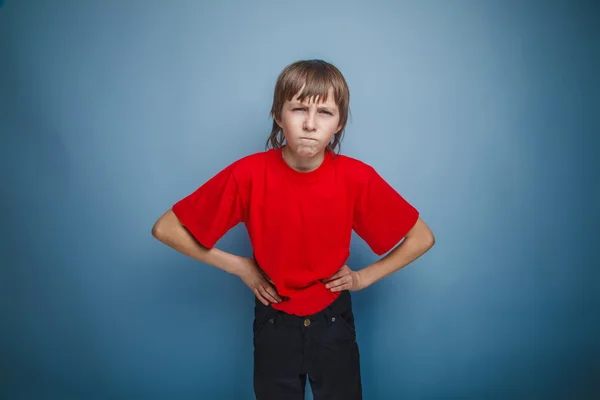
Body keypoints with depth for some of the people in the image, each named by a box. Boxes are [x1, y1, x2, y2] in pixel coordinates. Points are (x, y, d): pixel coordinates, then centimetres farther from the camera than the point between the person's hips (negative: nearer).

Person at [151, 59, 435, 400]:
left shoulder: (357, 177, -19)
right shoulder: (248, 174, -21)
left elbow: (422, 238, -4)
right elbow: (166, 228, -11)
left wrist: (363, 277, -8)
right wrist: (239, 266, -11)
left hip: (333, 321, 1)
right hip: (274, 322, 0)